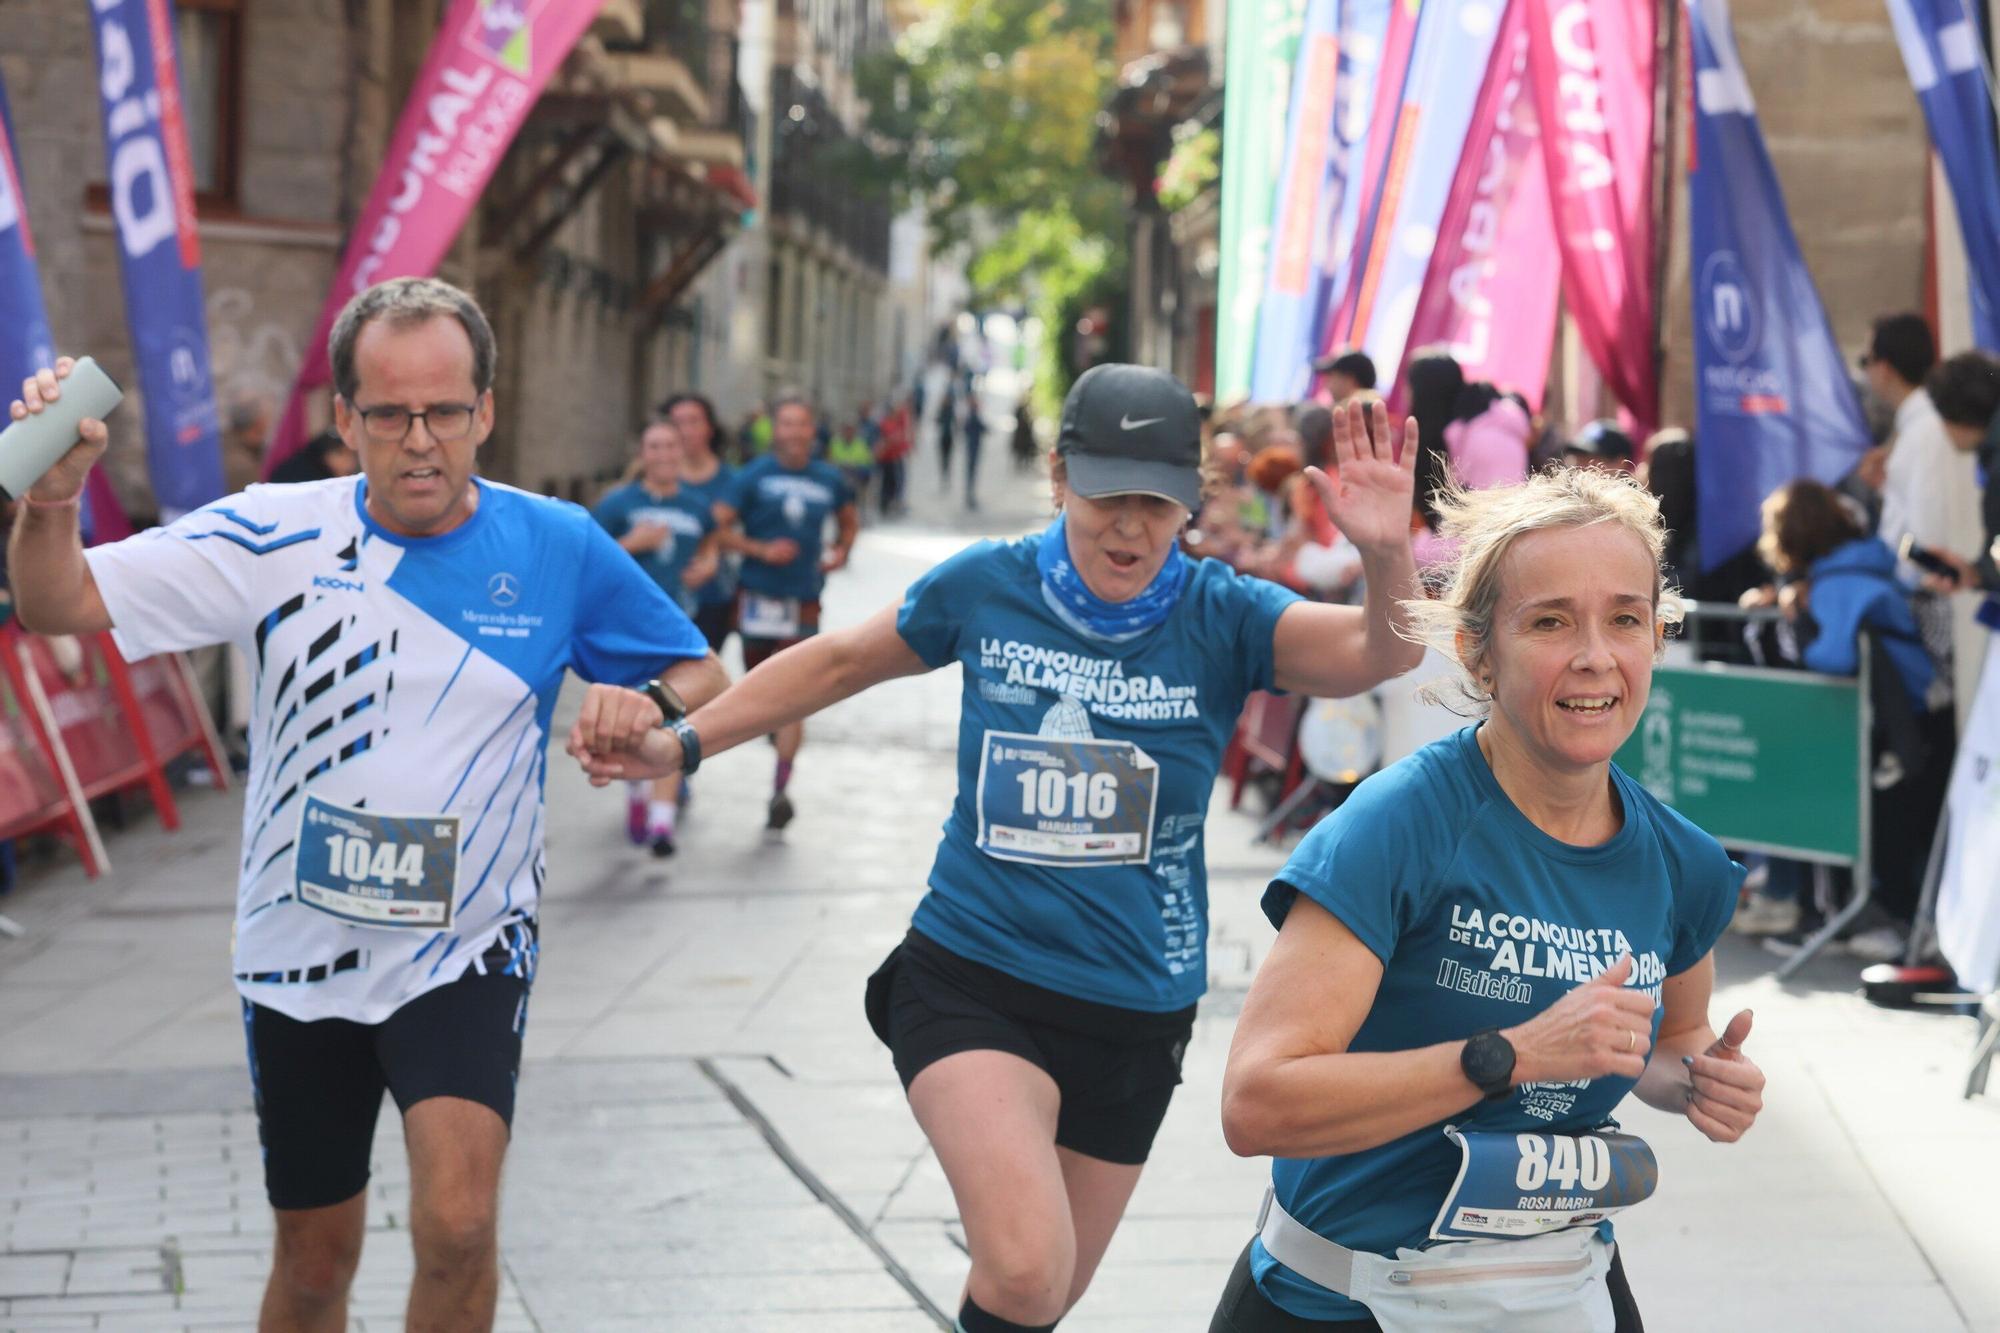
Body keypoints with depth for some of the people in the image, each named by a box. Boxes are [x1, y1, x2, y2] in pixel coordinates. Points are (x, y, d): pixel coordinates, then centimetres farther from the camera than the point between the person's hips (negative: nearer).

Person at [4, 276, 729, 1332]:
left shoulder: (557, 549, -7)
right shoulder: (272, 540, -8)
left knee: (457, 1226, -22)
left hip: (468, 953, -1)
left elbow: (698, 676, 5)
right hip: (301, 956, 1)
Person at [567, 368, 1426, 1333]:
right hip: (972, 982, -1)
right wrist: (679, 743, 10)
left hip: (1135, 1013, 2)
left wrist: (1386, 555, -46)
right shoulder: (985, 587, -6)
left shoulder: (1221, 618, -9)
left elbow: (1382, 652, -25)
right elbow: (840, 661, 11)